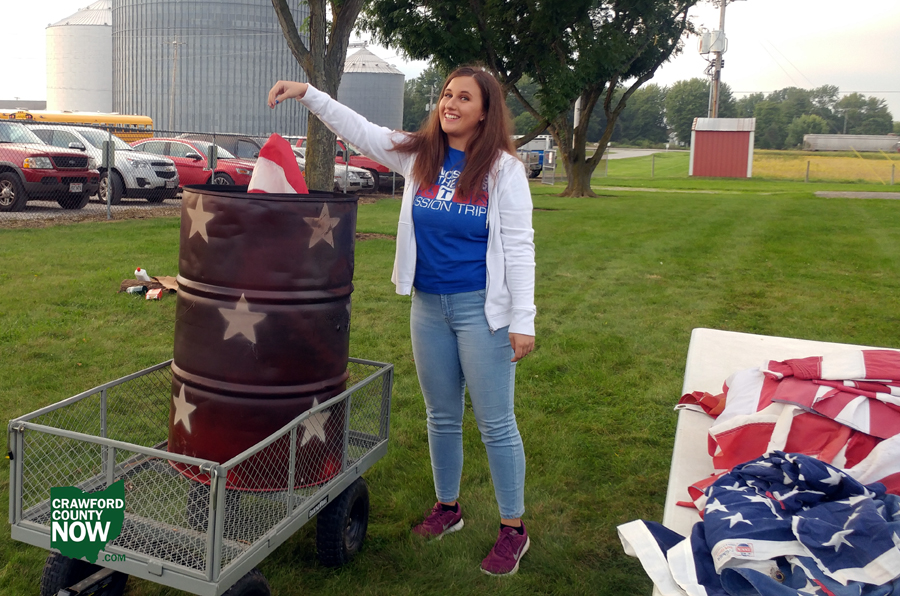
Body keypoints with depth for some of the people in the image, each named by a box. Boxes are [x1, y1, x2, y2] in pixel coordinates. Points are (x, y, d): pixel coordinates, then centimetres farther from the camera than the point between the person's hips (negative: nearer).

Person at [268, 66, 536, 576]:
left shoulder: (503, 168, -7)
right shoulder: (418, 155, 5)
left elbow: (519, 247, -9)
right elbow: (359, 130, 9)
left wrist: (523, 320, -12)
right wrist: (308, 94, -1)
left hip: (482, 307, -5)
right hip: (428, 305, 5)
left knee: (496, 422, 2)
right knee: (442, 417, 17)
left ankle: (514, 529, 17)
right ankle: (448, 507, 35)